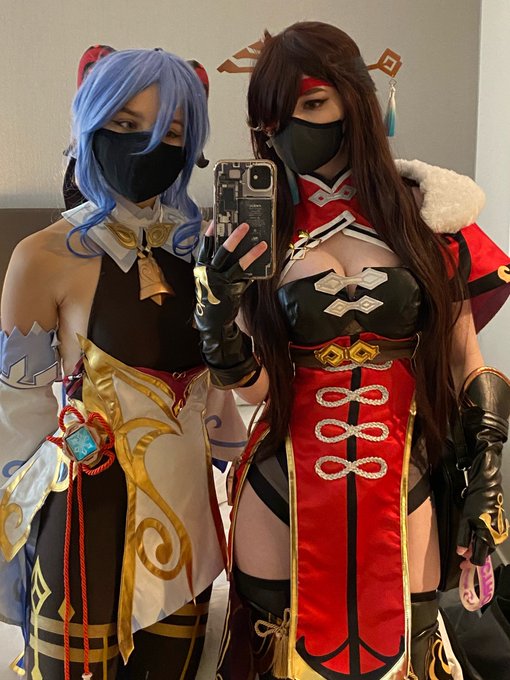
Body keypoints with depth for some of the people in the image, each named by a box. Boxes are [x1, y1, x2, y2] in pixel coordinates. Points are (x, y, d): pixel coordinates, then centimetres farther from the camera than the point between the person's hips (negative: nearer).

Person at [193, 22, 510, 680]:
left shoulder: (424, 211, -3)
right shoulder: (255, 229, -2)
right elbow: (255, 386, -8)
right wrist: (218, 318, -25)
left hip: (399, 486, 0)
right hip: (283, 484, 1)